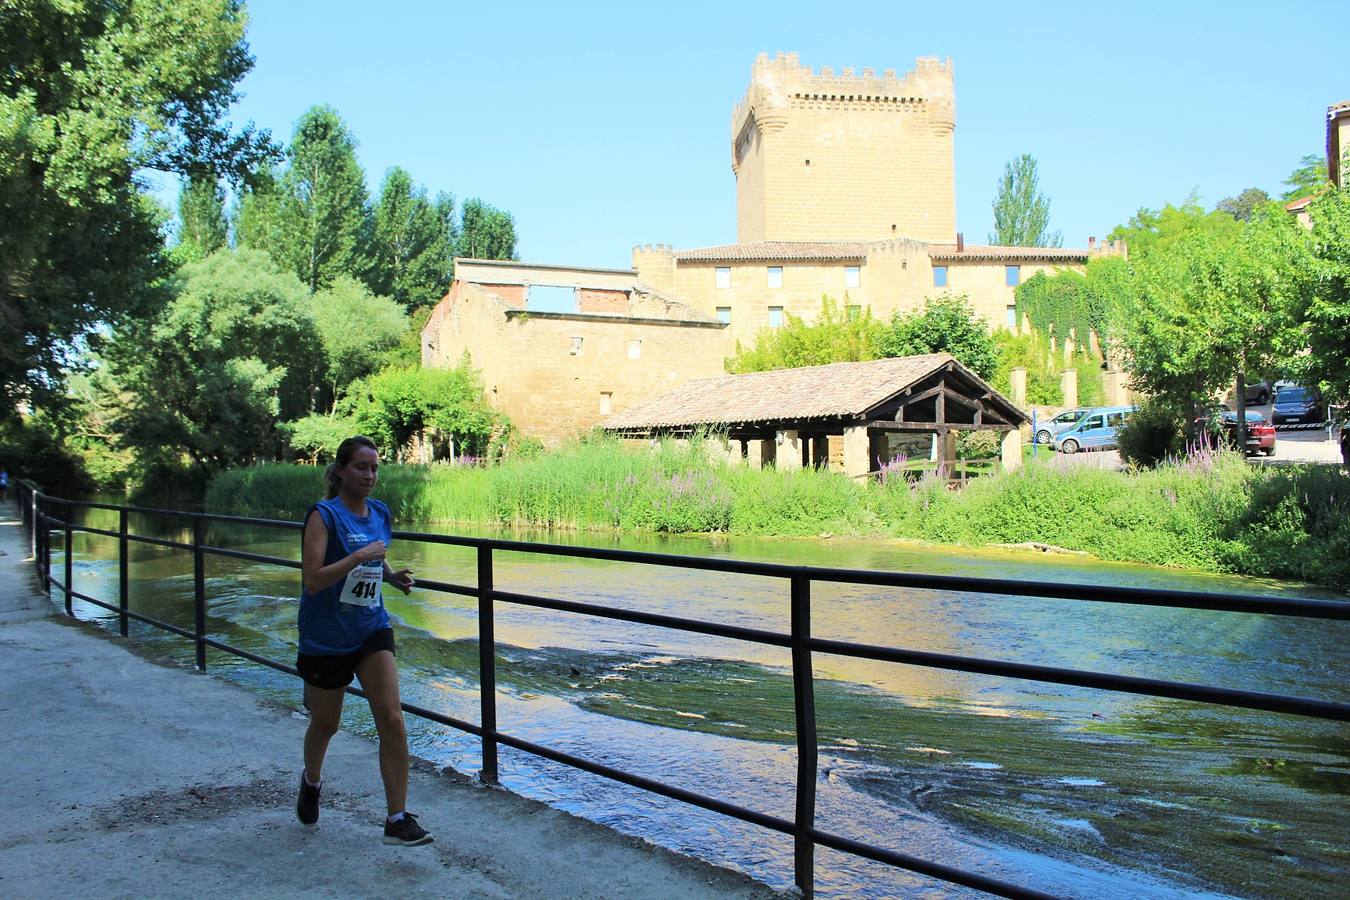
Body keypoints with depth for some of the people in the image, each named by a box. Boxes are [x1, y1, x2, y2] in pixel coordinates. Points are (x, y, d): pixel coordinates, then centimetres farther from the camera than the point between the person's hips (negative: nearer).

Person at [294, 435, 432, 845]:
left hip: (372, 631, 4)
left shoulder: (380, 513, 4)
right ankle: (311, 780, 49)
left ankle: (397, 820, -1)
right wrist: (359, 556, -28)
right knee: (326, 723, 16)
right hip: (326, 637, -4)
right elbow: (312, 579, -23)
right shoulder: (324, 515, -14)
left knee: (392, 719, -8)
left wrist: (392, 575, 4)